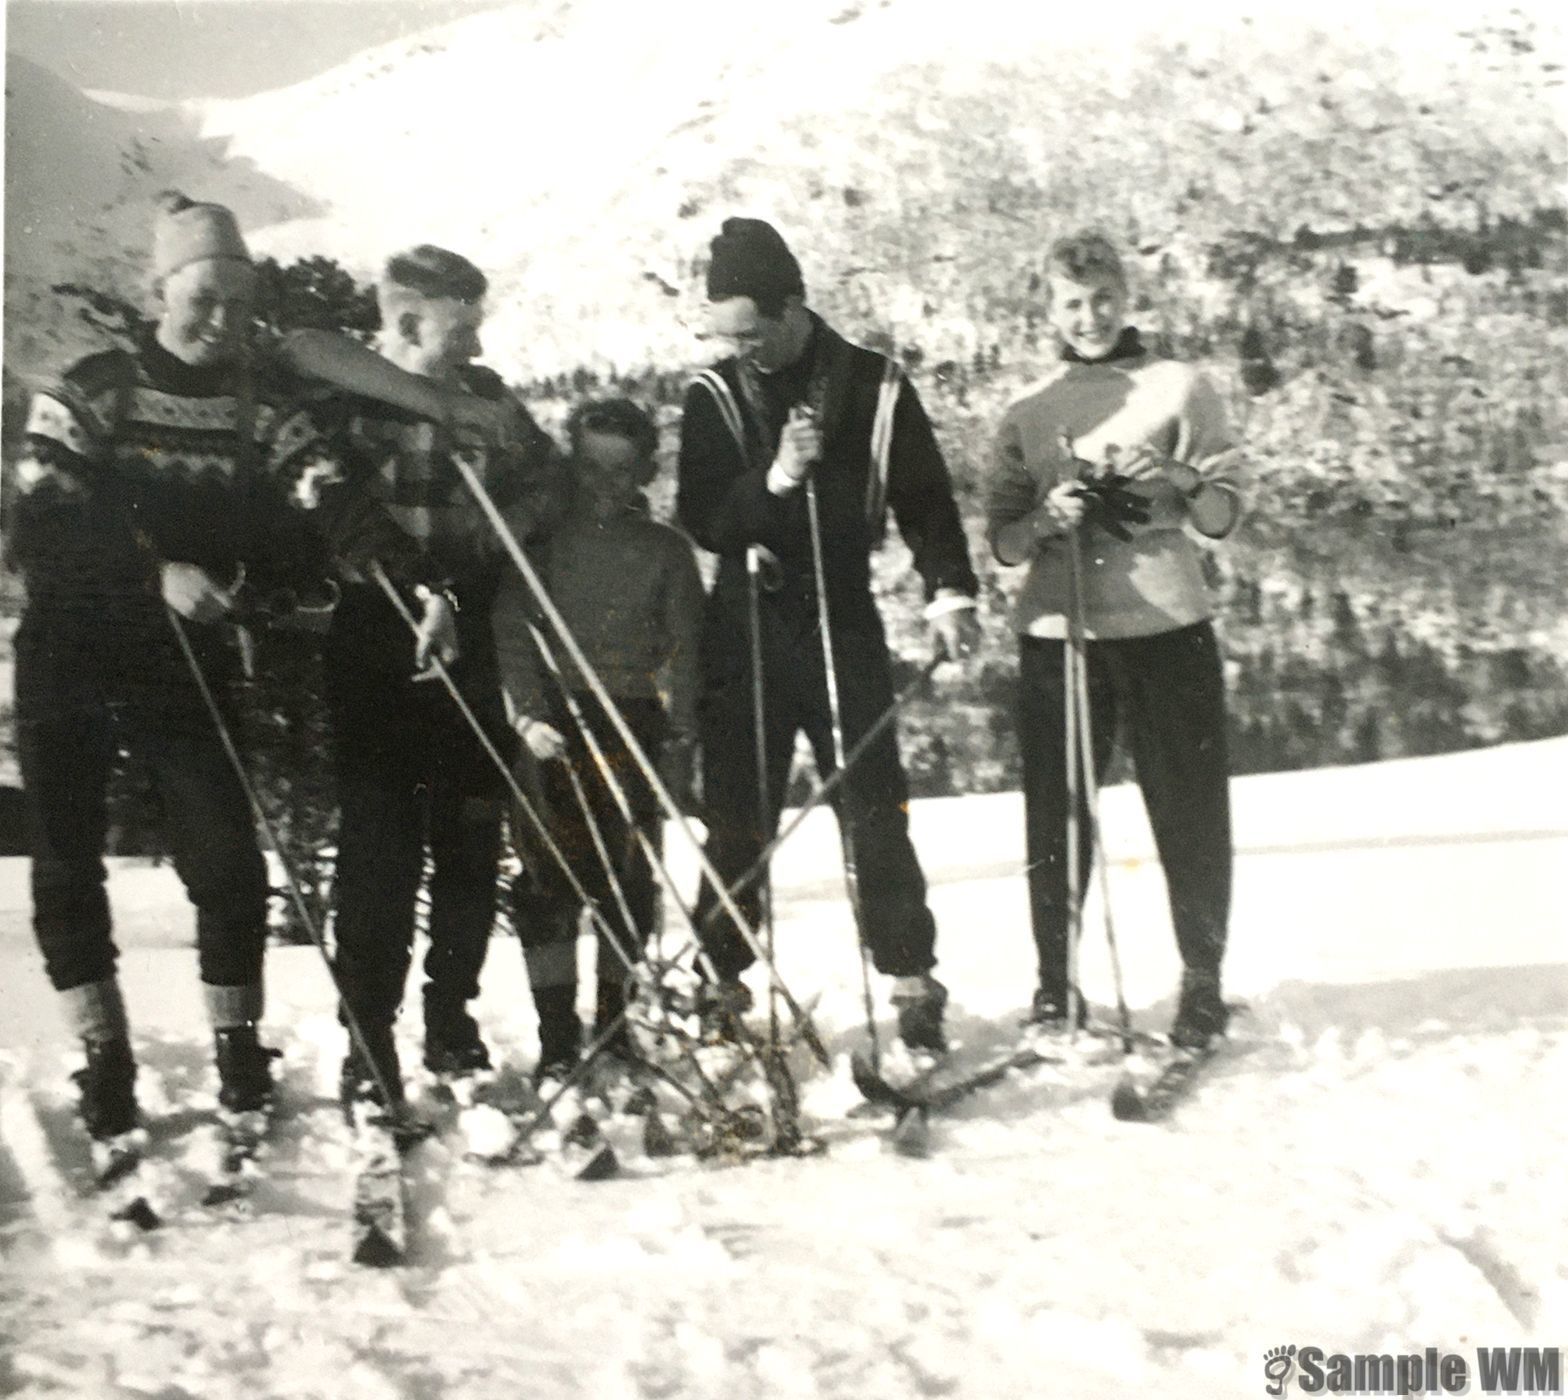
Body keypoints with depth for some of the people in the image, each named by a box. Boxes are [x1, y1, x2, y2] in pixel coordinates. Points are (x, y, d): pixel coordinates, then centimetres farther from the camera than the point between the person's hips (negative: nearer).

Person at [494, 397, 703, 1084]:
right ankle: (558, 1036, 1)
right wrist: (528, 714, -13)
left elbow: (684, 653, 8)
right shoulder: (544, 538, 7)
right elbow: (512, 633, 2)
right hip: (553, 725, -1)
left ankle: (612, 1020, 18)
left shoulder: (665, 550, 10)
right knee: (550, 878, -7)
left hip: (634, 726, 1)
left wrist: (680, 746, -1)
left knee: (632, 882, 1)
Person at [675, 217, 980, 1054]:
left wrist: (949, 591, -12)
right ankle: (721, 984, 14)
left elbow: (925, 499, 2)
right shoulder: (714, 396, 3)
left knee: (874, 812, -1)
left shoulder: (875, 388, 0)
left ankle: (911, 981, 7)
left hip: (845, 626, -1)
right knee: (736, 819, 4)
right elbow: (699, 521, -2)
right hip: (746, 636, 1)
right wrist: (772, 479, -19)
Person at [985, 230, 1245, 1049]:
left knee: (1190, 812, 1)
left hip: (1167, 628, -2)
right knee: (1056, 816, 3)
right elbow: (1003, 537, 9)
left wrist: (1173, 479, -19)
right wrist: (1047, 520, -12)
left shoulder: (1180, 389, 6)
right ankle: (1055, 986, 14)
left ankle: (1203, 981, 15)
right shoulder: (1028, 414, 13)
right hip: (1057, 634, 2)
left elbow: (1224, 512, 1)